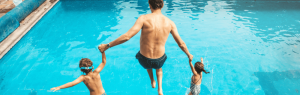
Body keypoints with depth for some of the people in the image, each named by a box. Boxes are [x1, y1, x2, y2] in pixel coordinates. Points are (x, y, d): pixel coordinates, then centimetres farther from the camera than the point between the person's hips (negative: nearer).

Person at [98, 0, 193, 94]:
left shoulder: (144, 18, -20)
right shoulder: (170, 23, -10)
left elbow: (127, 36, -26)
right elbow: (181, 43, -4)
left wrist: (107, 45, -16)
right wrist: (189, 55, 15)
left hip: (144, 59, -1)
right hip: (160, 59, 1)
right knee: (159, 68, 41)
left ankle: (152, 82, 60)